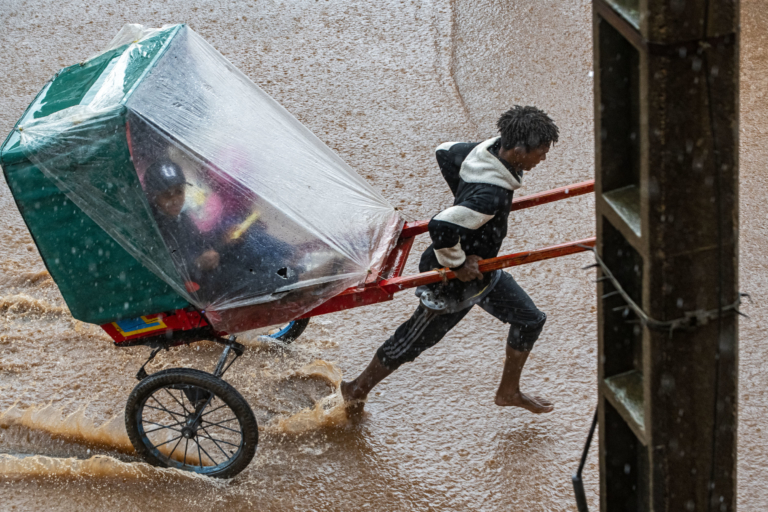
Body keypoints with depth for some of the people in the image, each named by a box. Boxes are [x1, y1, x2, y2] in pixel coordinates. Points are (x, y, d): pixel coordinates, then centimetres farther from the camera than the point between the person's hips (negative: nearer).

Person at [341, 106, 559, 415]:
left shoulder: (485, 151, -13)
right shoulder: (491, 195, -40)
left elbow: (445, 152, 7)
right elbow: (441, 227, -47)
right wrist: (458, 264, -29)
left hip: (480, 270, 9)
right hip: (454, 283, -9)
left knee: (530, 320, 17)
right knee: (413, 341, 13)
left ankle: (509, 391, 38)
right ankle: (357, 390, 35)